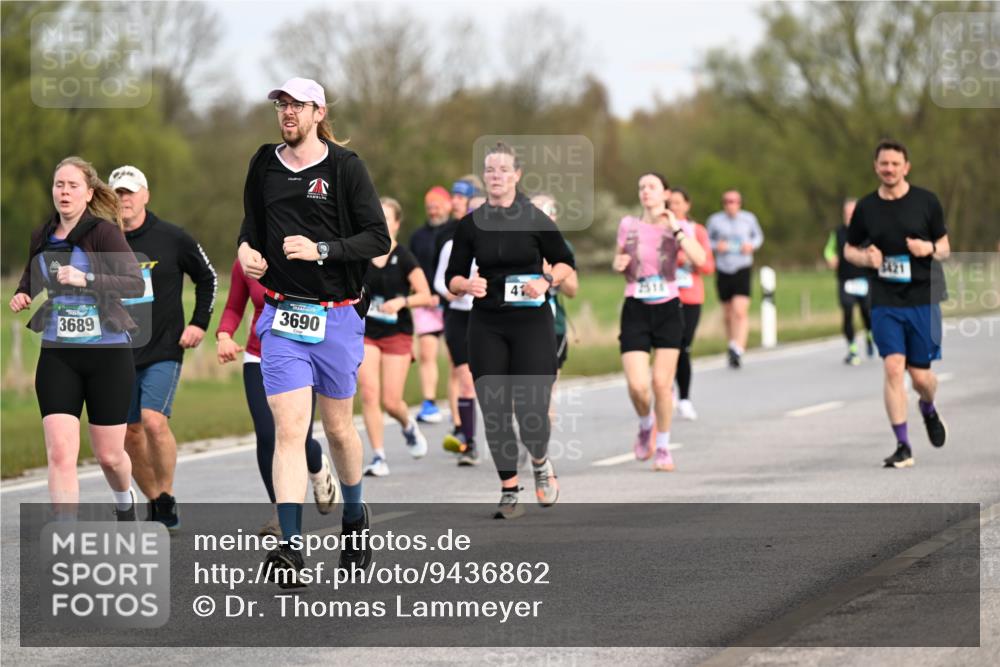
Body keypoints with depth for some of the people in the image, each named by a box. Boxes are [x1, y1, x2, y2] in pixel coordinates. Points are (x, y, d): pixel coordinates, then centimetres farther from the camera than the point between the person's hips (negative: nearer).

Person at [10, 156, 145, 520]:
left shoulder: (104, 232, -10)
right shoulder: (41, 237, 6)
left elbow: (136, 284, -20)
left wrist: (86, 279, -31)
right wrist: (21, 296, 6)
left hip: (108, 353, -3)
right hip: (57, 356, 3)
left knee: (109, 455, 8)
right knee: (60, 453, -13)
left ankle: (125, 503, 43)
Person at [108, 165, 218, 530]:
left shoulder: (172, 238, -3)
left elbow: (208, 278, 10)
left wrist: (199, 323, 2)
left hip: (164, 351, -3)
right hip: (119, 355, 3)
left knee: (154, 421, -21)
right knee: (130, 434, 5)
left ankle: (167, 499, -6)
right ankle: (154, 503, 21)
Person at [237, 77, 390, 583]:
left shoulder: (344, 167, -4)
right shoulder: (264, 166, 8)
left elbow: (379, 238, -7)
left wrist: (323, 250, -20)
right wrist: (246, 247, 0)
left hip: (338, 317, -2)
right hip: (282, 316, 2)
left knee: (338, 428, 11)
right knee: (289, 430, -11)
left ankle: (354, 518, 37)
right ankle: (290, 546, -16)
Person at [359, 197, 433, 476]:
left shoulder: (403, 258, -6)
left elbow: (425, 295, -9)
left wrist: (402, 301, -24)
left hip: (397, 334, -3)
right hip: (366, 333, 3)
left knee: (391, 401, -4)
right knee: (369, 395, -11)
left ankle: (409, 426, 32)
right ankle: (379, 457, -5)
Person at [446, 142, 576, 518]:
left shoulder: (536, 220, -1)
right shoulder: (470, 225, 4)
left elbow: (565, 262, 8)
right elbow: (452, 278, 9)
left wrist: (546, 282, -11)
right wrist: (467, 284, -12)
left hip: (531, 321, -2)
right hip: (486, 325, 2)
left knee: (531, 409, -9)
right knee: (494, 410, -2)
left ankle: (541, 462, 24)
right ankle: (509, 491, 10)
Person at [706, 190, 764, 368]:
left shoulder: (749, 218, 2)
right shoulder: (715, 220, 0)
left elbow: (758, 236, 18)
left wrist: (752, 245, -3)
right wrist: (716, 246, -11)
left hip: (742, 269, -1)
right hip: (723, 271, 2)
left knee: (740, 312, -17)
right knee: (728, 315, 9)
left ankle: (738, 349, -21)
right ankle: (733, 347, 27)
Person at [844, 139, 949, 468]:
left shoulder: (926, 201, 1)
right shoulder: (866, 207, 3)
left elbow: (945, 249, 8)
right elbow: (849, 249, 15)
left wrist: (929, 248, -15)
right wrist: (866, 258, -7)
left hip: (923, 299, 0)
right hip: (885, 302, 0)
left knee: (920, 375, 2)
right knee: (893, 368, -12)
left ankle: (929, 409, 39)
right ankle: (903, 446, -7)